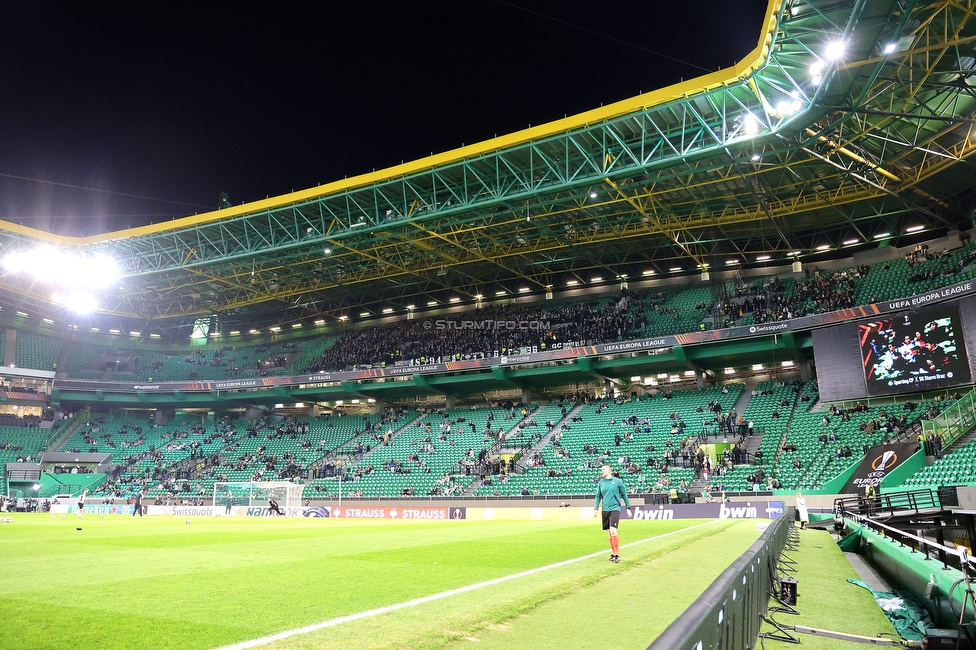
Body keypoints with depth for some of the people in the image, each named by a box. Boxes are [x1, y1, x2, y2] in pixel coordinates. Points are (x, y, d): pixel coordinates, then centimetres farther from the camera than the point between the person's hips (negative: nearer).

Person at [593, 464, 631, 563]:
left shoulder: (617, 481, -2)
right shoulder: (601, 483, 9)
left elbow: (624, 495, 5)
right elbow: (598, 496, 14)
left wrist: (628, 508, 5)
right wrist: (596, 508, 4)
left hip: (615, 509, -4)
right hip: (605, 510, 4)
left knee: (613, 531, -17)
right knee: (609, 533, 8)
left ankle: (617, 554, -8)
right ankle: (613, 553, 19)